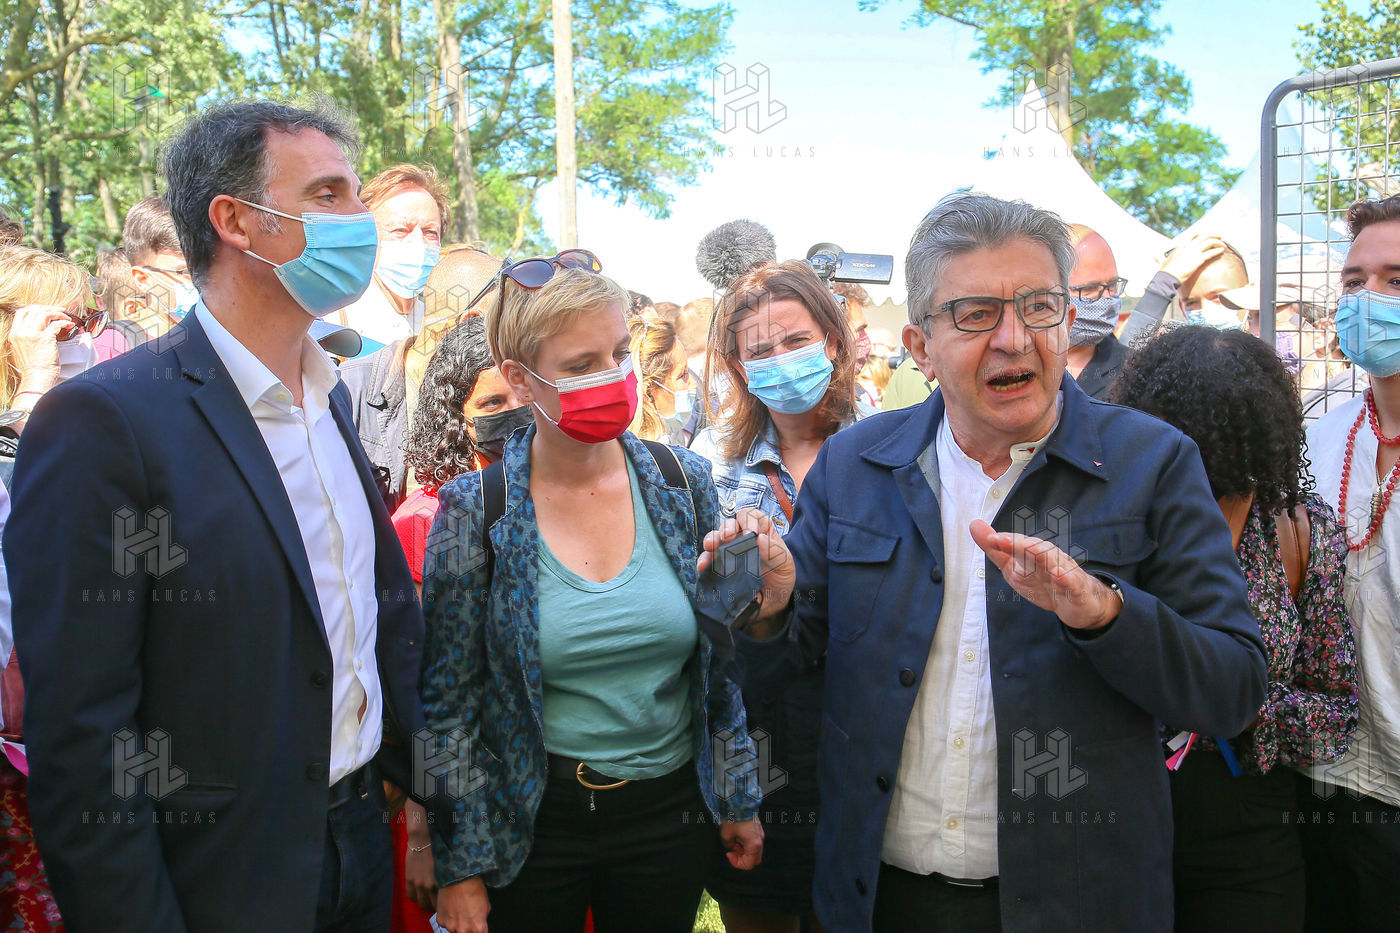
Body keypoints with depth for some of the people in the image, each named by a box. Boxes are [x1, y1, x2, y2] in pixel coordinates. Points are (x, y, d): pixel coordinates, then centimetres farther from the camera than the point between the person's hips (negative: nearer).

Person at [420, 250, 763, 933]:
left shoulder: (684, 483, -5)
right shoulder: (473, 511, -12)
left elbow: (720, 661, 4)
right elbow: (450, 703, -6)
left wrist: (739, 799, 7)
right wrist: (458, 864, -5)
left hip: (671, 816, 3)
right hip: (533, 823, -2)